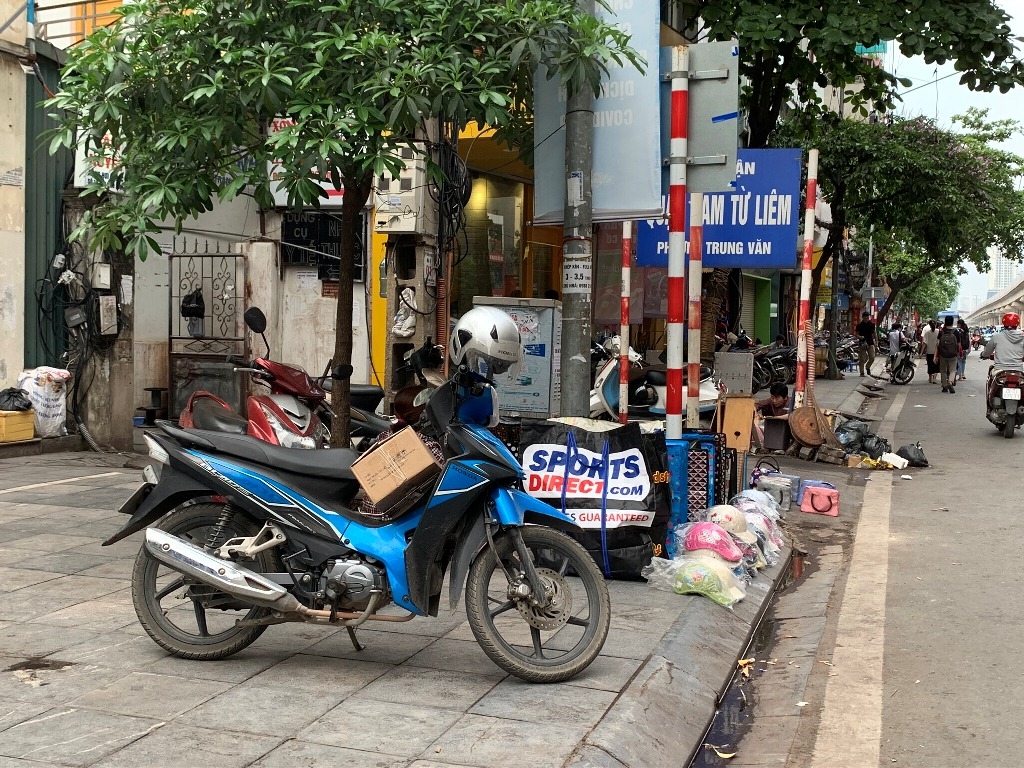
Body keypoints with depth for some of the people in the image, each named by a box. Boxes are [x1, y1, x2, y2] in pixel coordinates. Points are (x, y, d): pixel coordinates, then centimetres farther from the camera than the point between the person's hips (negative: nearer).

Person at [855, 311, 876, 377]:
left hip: (871, 343, 2)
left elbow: (874, 333, 14)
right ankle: (862, 372, 6)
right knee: (862, 359, -2)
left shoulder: (872, 324, 6)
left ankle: (867, 367, 26)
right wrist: (860, 337, -21)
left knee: (872, 358, -3)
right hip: (863, 343, -2)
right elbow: (857, 334, 1)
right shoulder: (859, 325, -2)